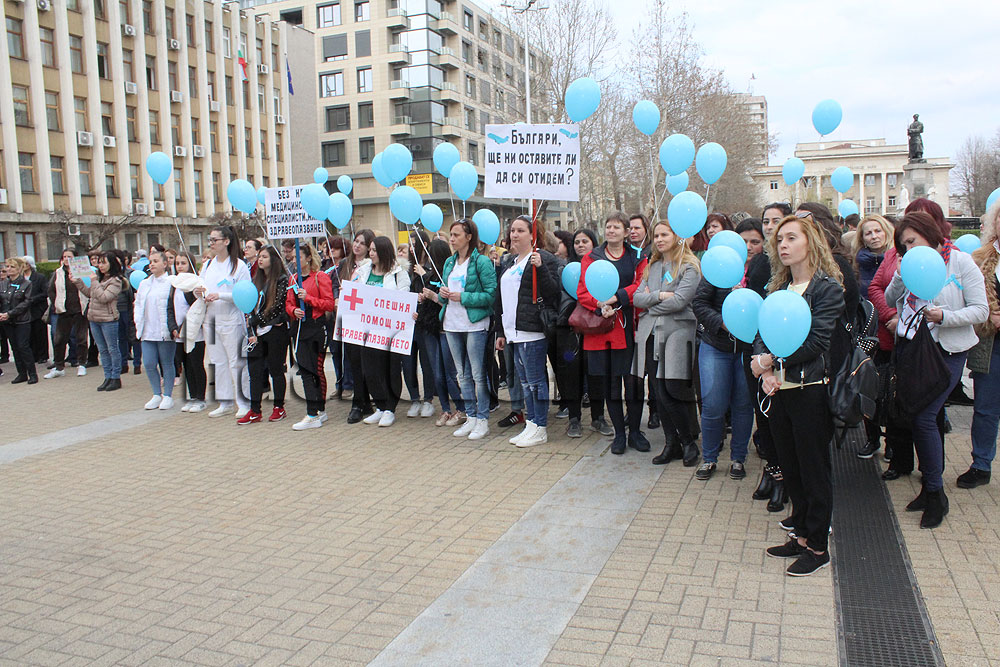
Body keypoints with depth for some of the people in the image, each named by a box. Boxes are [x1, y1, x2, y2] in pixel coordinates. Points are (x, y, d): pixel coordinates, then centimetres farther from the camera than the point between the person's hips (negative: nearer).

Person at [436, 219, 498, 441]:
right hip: (452, 325, 7)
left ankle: (483, 420, 7)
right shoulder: (449, 263, 14)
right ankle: (470, 417, 22)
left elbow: (491, 294, -15)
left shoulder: (482, 261, -8)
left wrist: (463, 297, -17)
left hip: (475, 325, -7)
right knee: (463, 374, 12)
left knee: (478, 374, -2)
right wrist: (442, 295, -2)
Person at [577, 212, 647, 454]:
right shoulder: (591, 258, 11)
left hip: (628, 327, -1)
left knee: (634, 381, 0)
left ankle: (635, 431, 17)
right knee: (608, 382, 4)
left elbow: (641, 287, -5)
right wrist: (600, 306, -14)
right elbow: (582, 292, 3)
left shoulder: (637, 258, 9)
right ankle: (619, 433, 17)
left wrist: (616, 298, -18)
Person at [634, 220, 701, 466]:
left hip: (676, 334, -6)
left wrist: (650, 302, -2)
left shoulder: (689, 267, -1)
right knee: (659, 394, 6)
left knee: (671, 394, -9)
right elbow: (637, 298, 8)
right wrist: (660, 295, -9)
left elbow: (679, 301, -13)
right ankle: (671, 444, 17)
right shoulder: (652, 266, 18)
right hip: (650, 334, 6)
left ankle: (689, 443, 10)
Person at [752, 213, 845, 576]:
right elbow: (760, 333, 6)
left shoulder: (828, 287, -7)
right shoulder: (777, 287, 12)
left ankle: (818, 546, 17)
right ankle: (801, 535, 29)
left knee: (815, 471, 5)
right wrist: (766, 372, -12)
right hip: (778, 390, 6)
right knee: (790, 467, 15)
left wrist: (768, 361, -13)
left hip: (811, 392, -6)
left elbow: (816, 342, -16)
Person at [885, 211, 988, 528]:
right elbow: (889, 299, 6)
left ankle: (935, 495, 4)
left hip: (946, 350, -6)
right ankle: (929, 486, 24)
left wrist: (944, 317, -23)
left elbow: (981, 310, -8)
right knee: (915, 417, 8)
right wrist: (903, 273, -8)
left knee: (923, 417, -12)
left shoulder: (961, 263, -6)